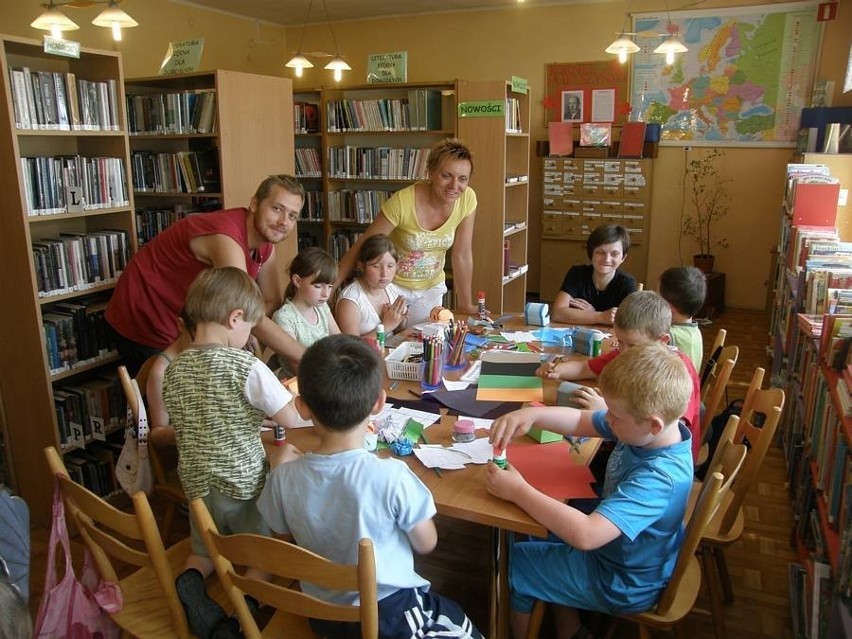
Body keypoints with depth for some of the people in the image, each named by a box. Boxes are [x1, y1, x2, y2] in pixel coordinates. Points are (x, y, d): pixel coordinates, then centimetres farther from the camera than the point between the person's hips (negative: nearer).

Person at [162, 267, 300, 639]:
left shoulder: (174, 371, -1)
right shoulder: (246, 366, -20)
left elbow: (177, 430, 11)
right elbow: (291, 420, -17)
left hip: (197, 483, 5)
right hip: (245, 484, -5)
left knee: (205, 549, 29)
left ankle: (190, 580, 1)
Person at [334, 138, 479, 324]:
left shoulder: (467, 199, -16)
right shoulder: (403, 202, -27)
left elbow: (462, 255, -7)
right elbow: (360, 249, -21)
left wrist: (465, 305, -2)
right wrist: (328, 289, -21)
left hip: (431, 288, 4)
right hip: (392, 285, -3)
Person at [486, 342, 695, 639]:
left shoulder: (658, 477, -38)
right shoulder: (650, 426, -16)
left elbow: (585, 535, -44)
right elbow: (580, 421, -7)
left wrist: (518, 491, -36)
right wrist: (532, 414, -25)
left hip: (624, 585, -8)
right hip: (617, 544, 8)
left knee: (514, 562, 4)